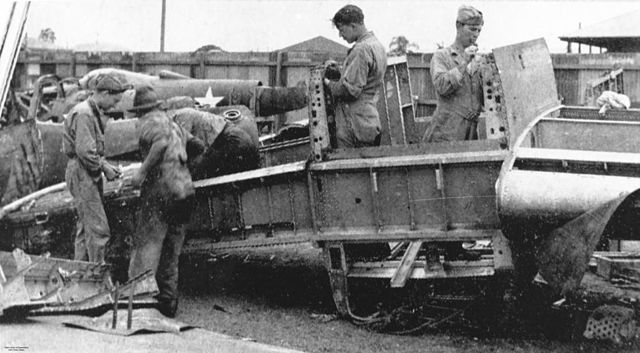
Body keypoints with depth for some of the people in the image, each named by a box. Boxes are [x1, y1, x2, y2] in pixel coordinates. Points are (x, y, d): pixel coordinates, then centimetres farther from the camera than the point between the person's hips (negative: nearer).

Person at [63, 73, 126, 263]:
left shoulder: (95, 113, 15)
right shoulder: (83, 114, -17)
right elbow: (85, 151, -23)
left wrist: (106, 165, 8)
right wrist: (104, 167, -13)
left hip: (90, 175, 10)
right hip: (81, 174, -10)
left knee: (86, 226, 14)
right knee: (98, 227, -10)